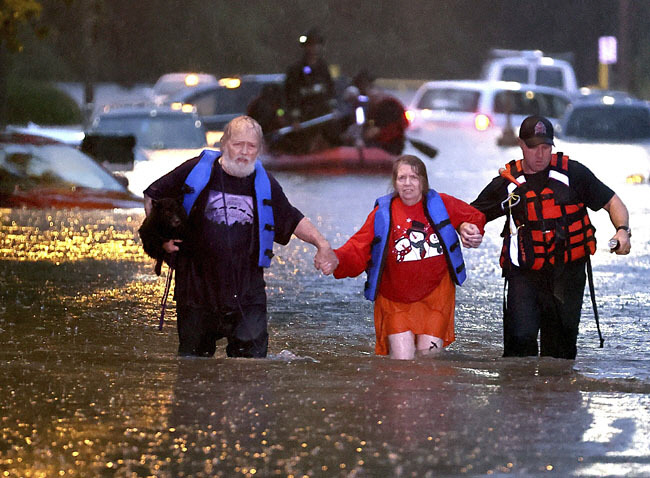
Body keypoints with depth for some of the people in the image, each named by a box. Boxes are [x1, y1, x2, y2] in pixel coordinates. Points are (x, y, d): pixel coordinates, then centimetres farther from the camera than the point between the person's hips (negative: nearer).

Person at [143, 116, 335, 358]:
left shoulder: (264, 183, 7)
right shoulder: (196, 171, -2)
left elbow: (293, 220, 17)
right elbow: (153, 197, 8)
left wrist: (321, 242, 1)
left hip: (247, 290, 1)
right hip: (197, 282, -1)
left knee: (252, 353, -9)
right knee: (193, 354, 7)